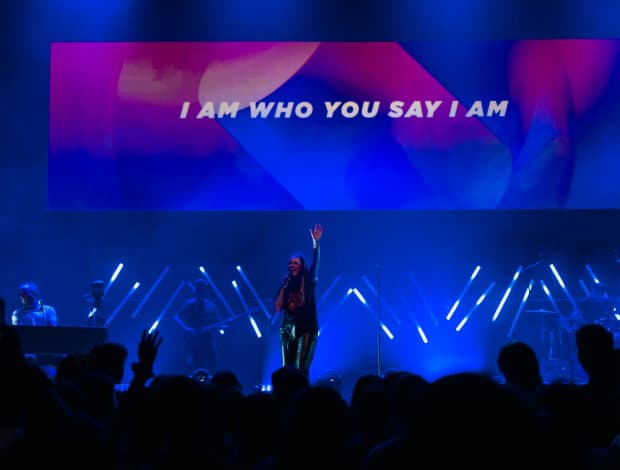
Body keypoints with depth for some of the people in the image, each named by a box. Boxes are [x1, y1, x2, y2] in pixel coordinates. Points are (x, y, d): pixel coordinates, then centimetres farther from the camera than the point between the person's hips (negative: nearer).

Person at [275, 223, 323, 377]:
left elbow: (315, 262, -12)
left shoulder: (308, 281, 3)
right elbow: (278, 308, 4)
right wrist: (284, 287, -2)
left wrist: (315, 242, -25)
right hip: (288, 330, 4)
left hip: (306, 329, -4)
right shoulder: (286, 283, 11)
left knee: (300, 369, -14)